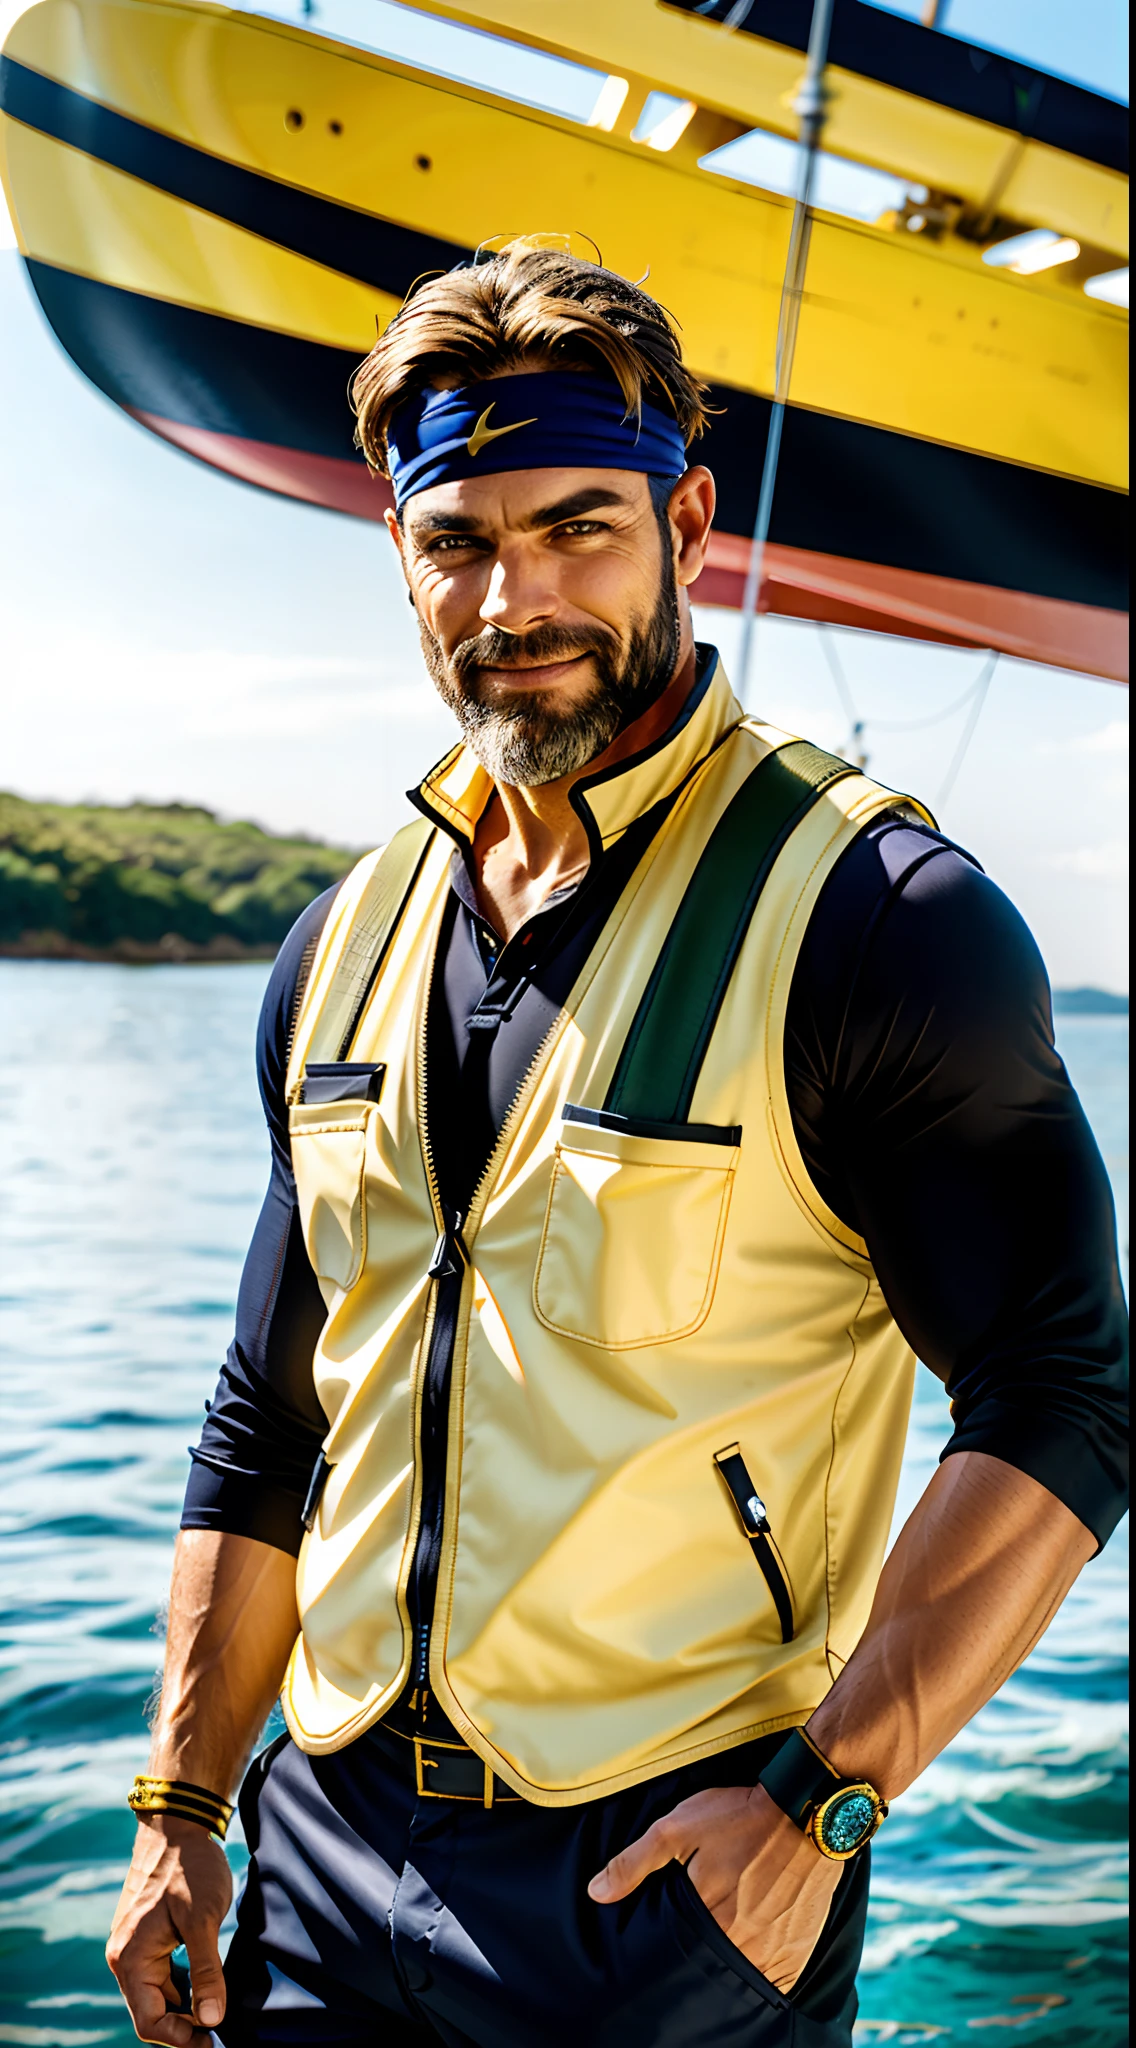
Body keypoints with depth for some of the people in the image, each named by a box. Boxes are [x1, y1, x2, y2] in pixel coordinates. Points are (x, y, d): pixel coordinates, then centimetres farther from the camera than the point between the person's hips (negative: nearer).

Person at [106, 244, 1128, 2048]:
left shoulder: (876, 918, -13)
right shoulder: (346, 947, 4)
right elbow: (271, 1429, 10)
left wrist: (821, 1800, -19)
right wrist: (183, 1805, 9)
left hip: (673, 1876, -4)